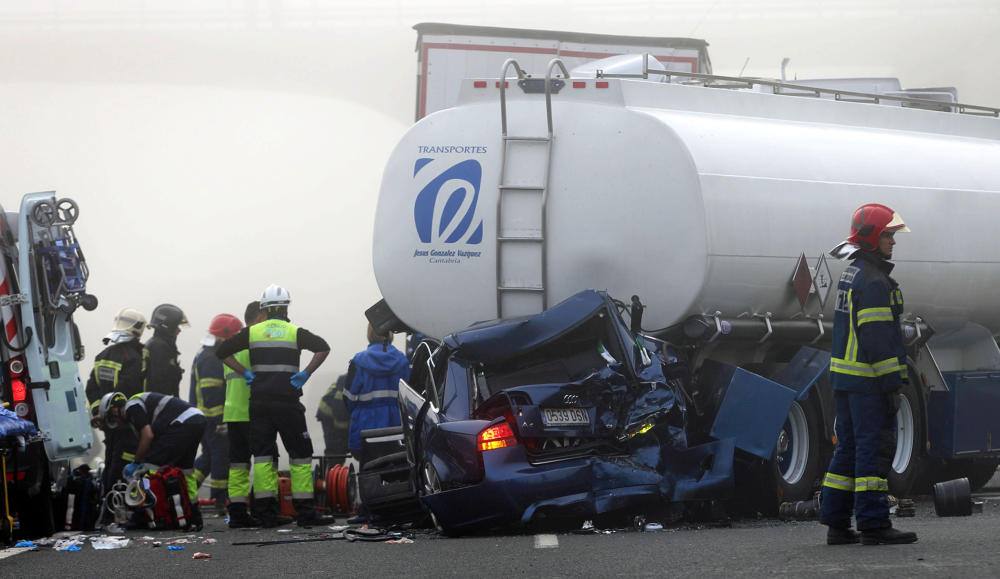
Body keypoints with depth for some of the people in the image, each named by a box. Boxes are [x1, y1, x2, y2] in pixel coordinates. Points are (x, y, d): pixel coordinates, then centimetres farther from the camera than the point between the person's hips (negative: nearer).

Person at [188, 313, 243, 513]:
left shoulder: (204, 355, 18)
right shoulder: (212, 360, -17)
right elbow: (211, 393, -23)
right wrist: (219, 420, -24)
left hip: (200, 416, 11)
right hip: (213, 419, -11)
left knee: (209, 455, 17)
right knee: (222, 455, -5)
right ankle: (220, 501, -1)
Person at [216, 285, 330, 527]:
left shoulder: (252, 332, 7)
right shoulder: (295, 332, 1)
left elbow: (221, 351, 6)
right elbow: (323, 348, -12)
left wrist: (245, 372, 6)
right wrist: (305, 374, -7)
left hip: (259, 403, 2)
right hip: (288, 401, -2)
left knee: (262, 455, 5)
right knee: (300, 454, 5)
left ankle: (265, 512, -1)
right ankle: (304, 511, 2)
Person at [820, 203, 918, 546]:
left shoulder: (851, 275, 17)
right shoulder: (873, 282, -15)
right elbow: (878, 337, -20)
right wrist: (892, 382, -18)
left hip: (843, 377, 10)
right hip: (868, 381, -10)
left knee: (848, 449, 12)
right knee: (874, 449, -7)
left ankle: (836, 523, 14)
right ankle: (873, 525, -8)